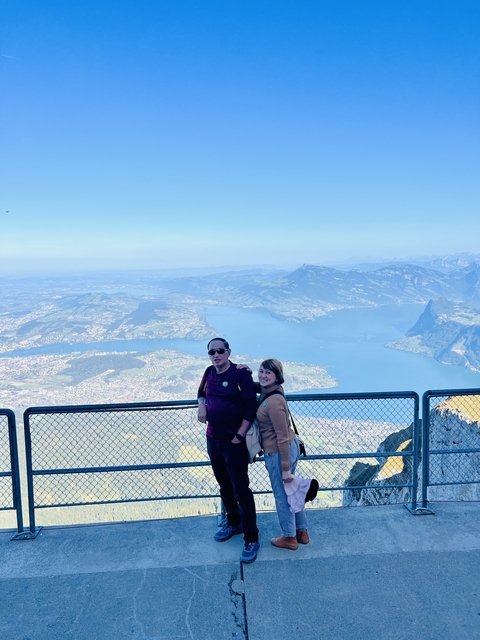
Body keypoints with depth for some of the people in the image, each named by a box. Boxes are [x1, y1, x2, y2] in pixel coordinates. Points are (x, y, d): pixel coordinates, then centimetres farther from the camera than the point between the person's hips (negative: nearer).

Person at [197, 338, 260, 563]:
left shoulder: (240, 374, -15)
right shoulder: (209, 373, 4)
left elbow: (251, 407, -15)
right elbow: (201, 393, 23)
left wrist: (239, 437, -17)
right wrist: (201, 405, 1)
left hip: (234, 442, -6)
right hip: (212, 440, 6)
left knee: (241, 489, -1)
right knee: (224, 486, 20)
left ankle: (251, 538, 12)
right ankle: (233, 523, 40)